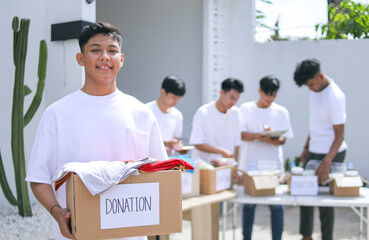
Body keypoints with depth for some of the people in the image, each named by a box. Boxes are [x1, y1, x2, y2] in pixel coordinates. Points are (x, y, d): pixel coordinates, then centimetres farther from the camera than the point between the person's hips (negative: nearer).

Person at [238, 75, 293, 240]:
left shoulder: (281, 112, 7)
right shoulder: (246, 109, 5)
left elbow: (283, 139, 2)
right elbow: (242, 134, -3)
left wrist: (271, 140, -20)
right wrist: (259, 135, -22)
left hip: (273, 165, 1)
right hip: (250, 164, 0)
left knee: (276, 204, 0)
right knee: (249, 203, 7)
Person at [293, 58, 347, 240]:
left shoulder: (335, 97, -22)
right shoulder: (316, 91, 5)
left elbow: (339, 135, -22)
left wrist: (326, 162, -30)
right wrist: (306, 147, 18)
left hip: (331, 154, -8)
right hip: (314, 151, 8)